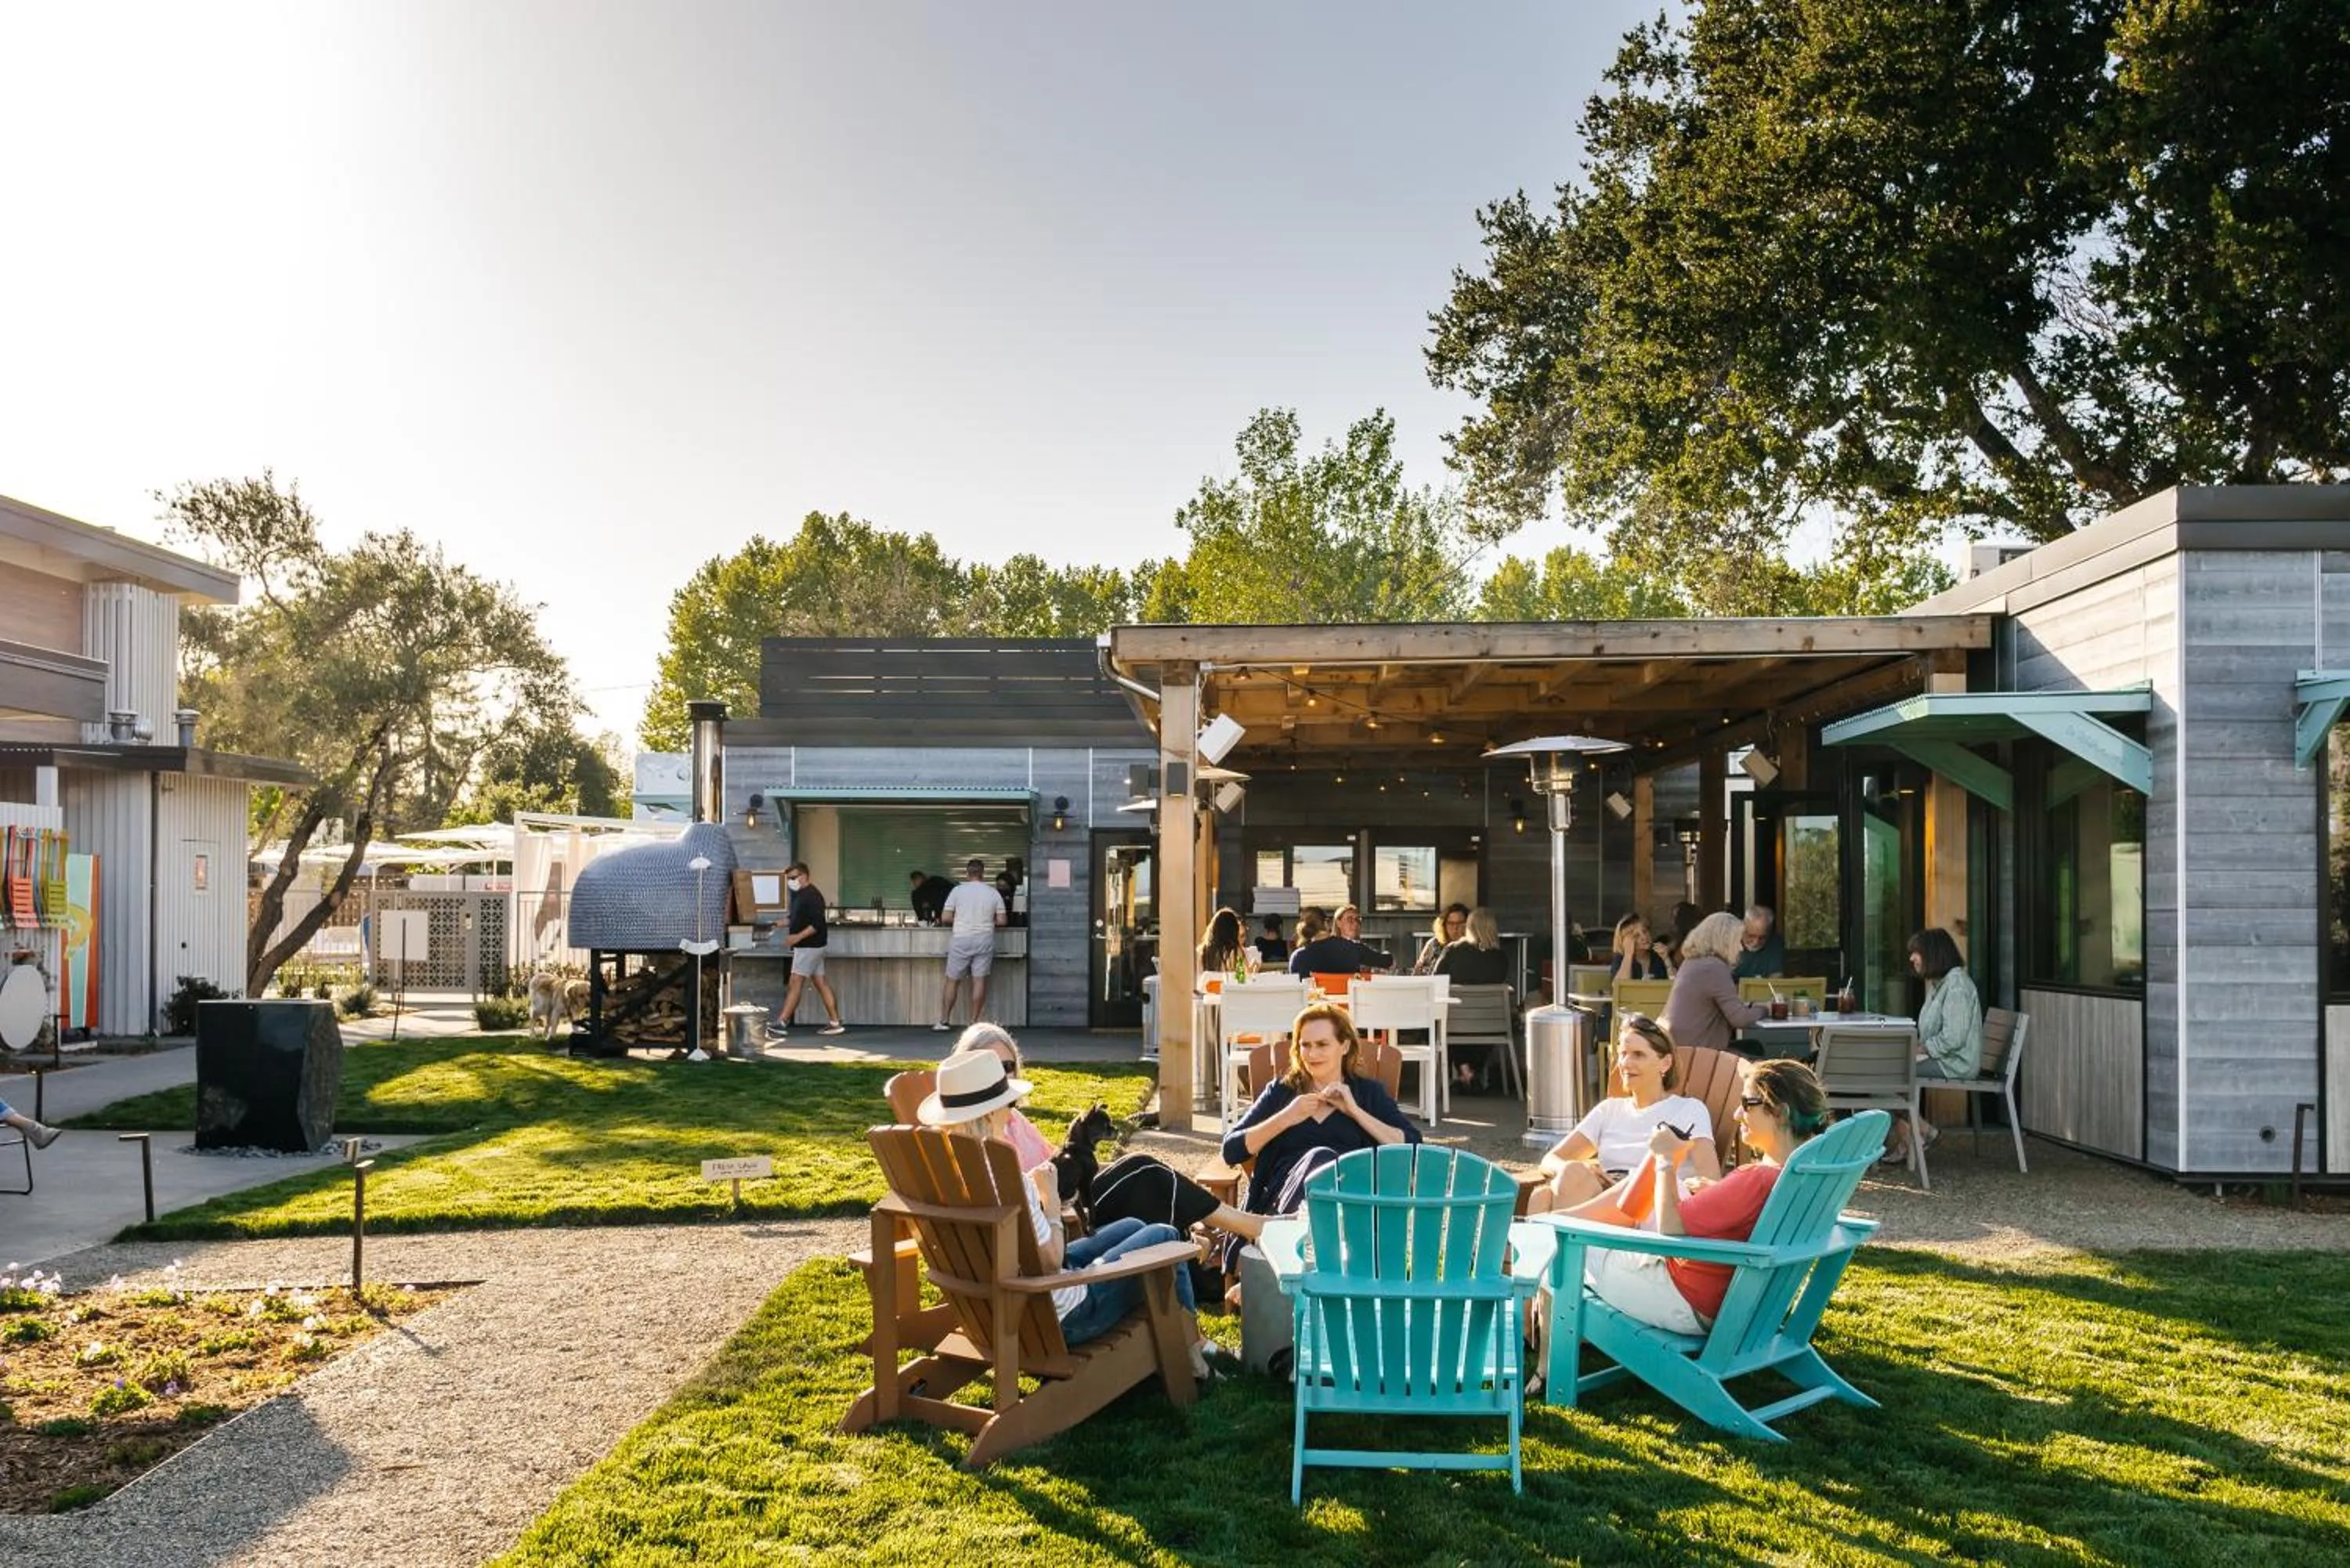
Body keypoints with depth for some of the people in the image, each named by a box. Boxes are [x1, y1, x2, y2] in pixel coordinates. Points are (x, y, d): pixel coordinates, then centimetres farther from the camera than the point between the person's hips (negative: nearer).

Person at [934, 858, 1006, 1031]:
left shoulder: (958, 891, -3)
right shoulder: (993, 893, 3)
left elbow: (945, 917, -4)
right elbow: (1001, 921, 3)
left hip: (961, 940, -1)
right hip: (984, 941, 1)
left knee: (952, 981, 7)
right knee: (979, 981, 2)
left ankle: (944, 1021, 11)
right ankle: (974, 1022, 2)